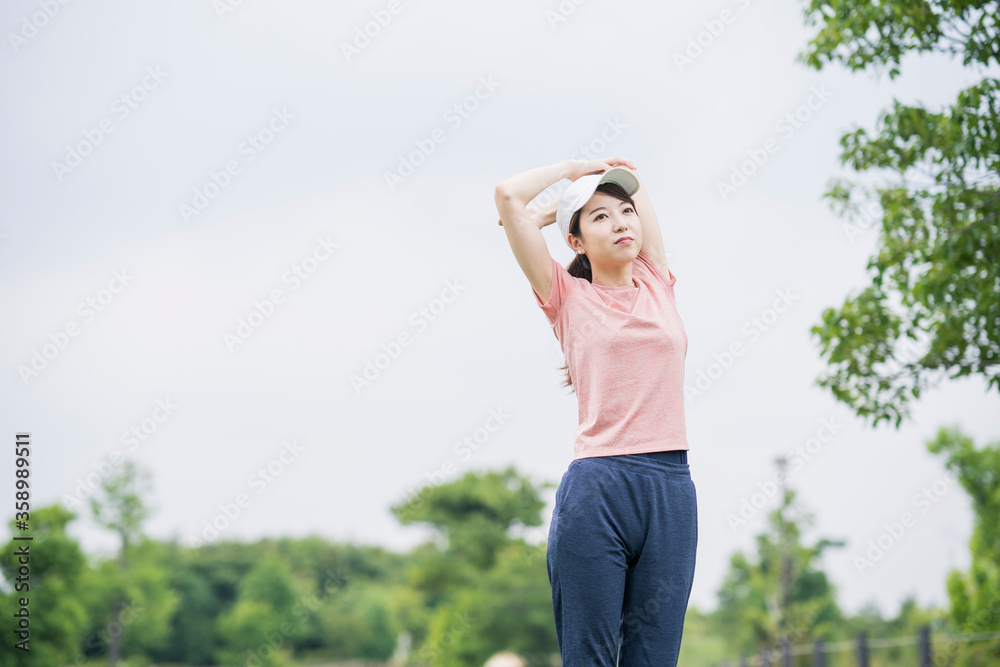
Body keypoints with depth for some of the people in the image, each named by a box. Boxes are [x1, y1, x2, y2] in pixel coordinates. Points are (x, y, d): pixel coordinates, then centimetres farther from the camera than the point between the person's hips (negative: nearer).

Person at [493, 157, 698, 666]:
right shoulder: (567, 296, 7)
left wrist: (550, 213, 27)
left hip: (672, 487, 3)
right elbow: (507, 194, 1)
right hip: (596, 487, -3)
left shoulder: (656, 283, 16)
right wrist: (576, 169, 15)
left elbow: (628, 175, 26)